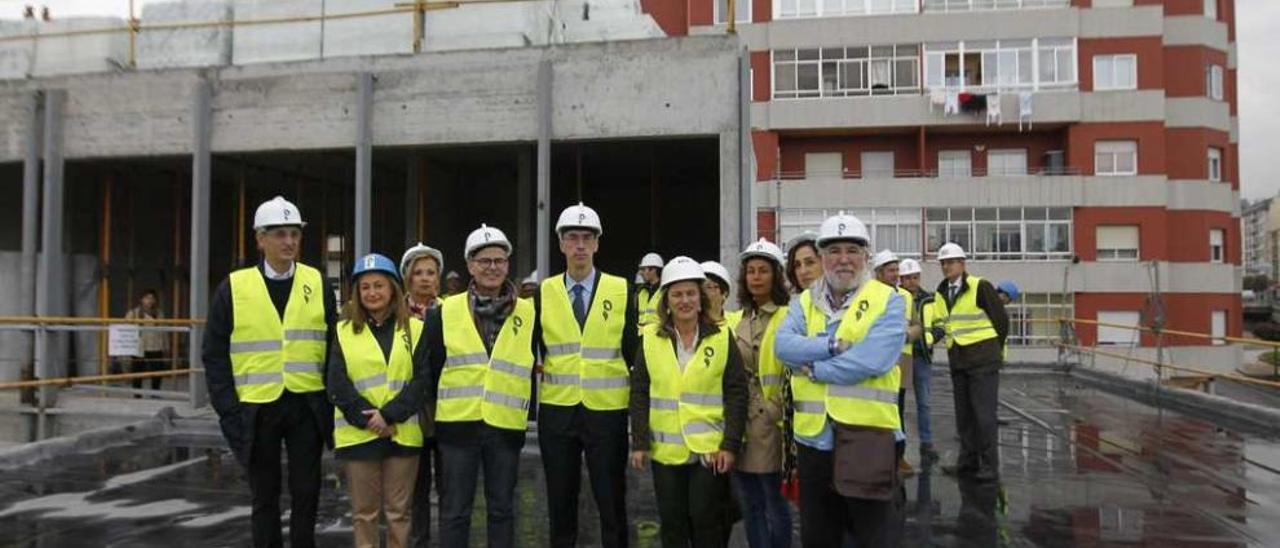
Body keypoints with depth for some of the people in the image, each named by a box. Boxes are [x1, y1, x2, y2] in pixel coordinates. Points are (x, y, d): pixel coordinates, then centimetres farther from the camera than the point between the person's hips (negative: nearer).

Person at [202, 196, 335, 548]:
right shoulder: (233, 288, -2)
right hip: (257, 409, 0)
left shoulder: (317, 284, 2)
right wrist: (229, 410, -7)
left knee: (306, 492, 8)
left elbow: (333, 347, 4)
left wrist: (331, 401, -2)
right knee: (265, 496, 12)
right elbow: (214, 354, 0)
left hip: (307, 406, 1)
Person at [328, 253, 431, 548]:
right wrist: (368, 419, -13)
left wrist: (389, 414, -15)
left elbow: (422, 378, -4)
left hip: (402, 433, 0)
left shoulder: (415, 329, 4)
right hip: (358, 433, 1)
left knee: (399, 510, 8)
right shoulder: (344, 331, 6)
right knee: (364, 510, 8)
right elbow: (337, 383, -2)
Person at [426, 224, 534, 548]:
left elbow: (535, 366, 9)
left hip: (506, 424, 1)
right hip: (457, 423, 0)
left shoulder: (528, 313, 2)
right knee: (454, 510, 7)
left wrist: (529, 410, 5)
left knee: (501, 508, 12)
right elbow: (430, 368, 6)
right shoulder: (445, 312, 1)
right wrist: (431, 411, 5)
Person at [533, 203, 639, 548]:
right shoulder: (544, 292, 3)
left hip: (607, 411, -1)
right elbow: (533, 350, 8)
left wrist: (639, 406, 5)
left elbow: (633, 351, 3)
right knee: (560, 502, 12)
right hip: (557, 412, 2)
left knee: (611, 501, 7)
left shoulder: (621, 291, -1)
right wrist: (529, 404, 5)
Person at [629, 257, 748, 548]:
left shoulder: (722, 338, -2)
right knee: (672, 523, 10)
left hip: (710, 449, -2)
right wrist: (639, 443, 0)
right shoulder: (650, 339, 3)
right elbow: (639, 395, 5)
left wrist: (731, 445, -8)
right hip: (666, 450, 2)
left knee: (707, 520, 2)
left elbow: (736, 395, -3)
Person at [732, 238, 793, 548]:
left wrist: (779, 410, -14)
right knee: (750, 505, 13)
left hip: (771, 423, -6)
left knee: (774, 504, 4)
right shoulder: (737, 321, 13)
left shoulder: (789, 317, -7)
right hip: (739, 421, 6)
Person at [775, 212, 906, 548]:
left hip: (867, 436, -4)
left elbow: (873, 360, -18)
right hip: (814, 436, 4)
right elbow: (784, 345, -8)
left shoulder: (888, 301, -3)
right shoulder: (804, 303, 10)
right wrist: (836, 346, -19)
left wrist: (814, 368, -9)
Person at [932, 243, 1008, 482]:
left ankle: (990, 466, 0)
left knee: (984, 414, -7)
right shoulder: (941, 293, 10)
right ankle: (968, 461, 20)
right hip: (957, 362, 7)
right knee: (963, 415, 11)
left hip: (983, 360, -7)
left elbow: (1001, 319, -5)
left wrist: (994, 350, 2)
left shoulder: (980, 287, -9)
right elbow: (940, 325, 16)